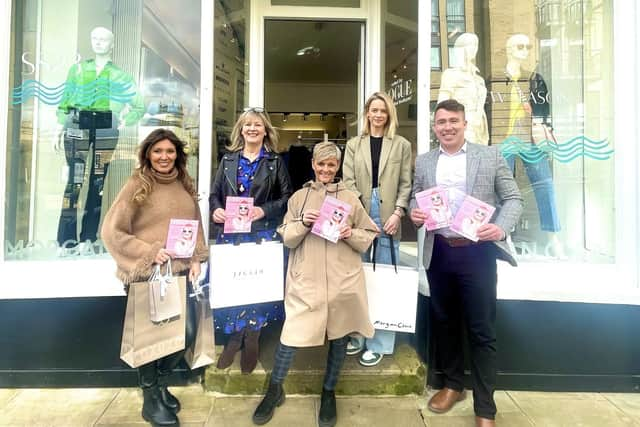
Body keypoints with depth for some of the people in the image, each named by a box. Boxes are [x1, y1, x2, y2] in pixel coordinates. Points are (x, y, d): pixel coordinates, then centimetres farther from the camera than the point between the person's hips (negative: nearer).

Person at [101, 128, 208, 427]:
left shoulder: (185, 186, 9)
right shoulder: (136, 186, -6)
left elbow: (196, 227, 14)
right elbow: (111, 231, -7)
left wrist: (196, 259, 1)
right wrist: (149, 253, -16)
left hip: (180, 272, 5)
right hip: (146, 274, -5)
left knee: (187, 332, 8)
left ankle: (160, 383, 36)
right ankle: (151, 399, 30)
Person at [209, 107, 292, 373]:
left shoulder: (275, 162, 4)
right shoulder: (228, 160, 12)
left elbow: (287, 197, -1)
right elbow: (214, 193, 11)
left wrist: (264, 210, -15)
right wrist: (216, 209, -10)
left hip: (263, 234, -2)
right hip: (230, 232, 3)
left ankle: (251, 341, 21)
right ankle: (234, 337, 25)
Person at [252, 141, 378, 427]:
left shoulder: (350, 198, 7)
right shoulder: (299, 197, 8)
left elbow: (369, 237, 8)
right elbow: (287, 239, 5)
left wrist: (352, 234, -12)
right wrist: (303, 223, -12)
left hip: (343, 280, 1)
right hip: (306, 279, -1)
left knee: (339, 336, 11)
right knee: (292, 333, -2)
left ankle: (328, 393, 33)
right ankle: (274, 390, 24)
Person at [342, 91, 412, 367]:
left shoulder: (402, 145, 9)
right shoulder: (353, 144, 12)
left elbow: (405, 184, 5)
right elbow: (348, 182, 3)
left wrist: (398, 212, -9)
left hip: (388, 218, -1)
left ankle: (378, 343, 14)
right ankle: (357, 335, 23)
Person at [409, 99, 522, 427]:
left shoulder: (490, 155, 2)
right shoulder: (423, 161, 10)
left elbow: (513, 198, 1)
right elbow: (415, 198, 14)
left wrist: (501, 227, -17)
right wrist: (414, 213, -9)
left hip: (477, 252, -3)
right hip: (439, 253, 3)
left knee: (481, 330, 4)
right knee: (444, 322, 15)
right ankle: (452, 384, 36)